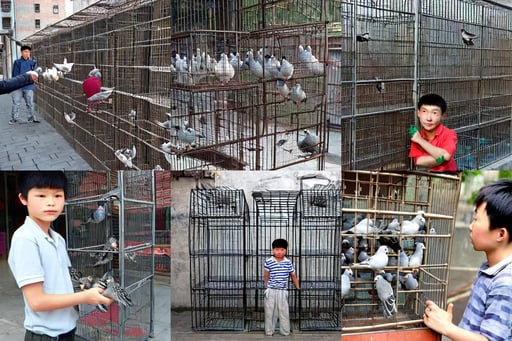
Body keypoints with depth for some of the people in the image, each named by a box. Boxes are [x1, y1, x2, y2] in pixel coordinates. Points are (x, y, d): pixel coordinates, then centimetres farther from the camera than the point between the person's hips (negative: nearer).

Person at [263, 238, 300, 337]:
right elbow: (266, 276, 5)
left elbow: (293, 276, 10)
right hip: (271, 291, -1)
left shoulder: (288, 263, 0)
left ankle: (285, 332, 17)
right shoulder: (268, 262, -5)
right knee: (270, 311, 7)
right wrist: (267, 286, 7)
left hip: (283, 291, 1)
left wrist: (298, 288, 12)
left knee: (284, 312, 5)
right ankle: (269, 331, 20)